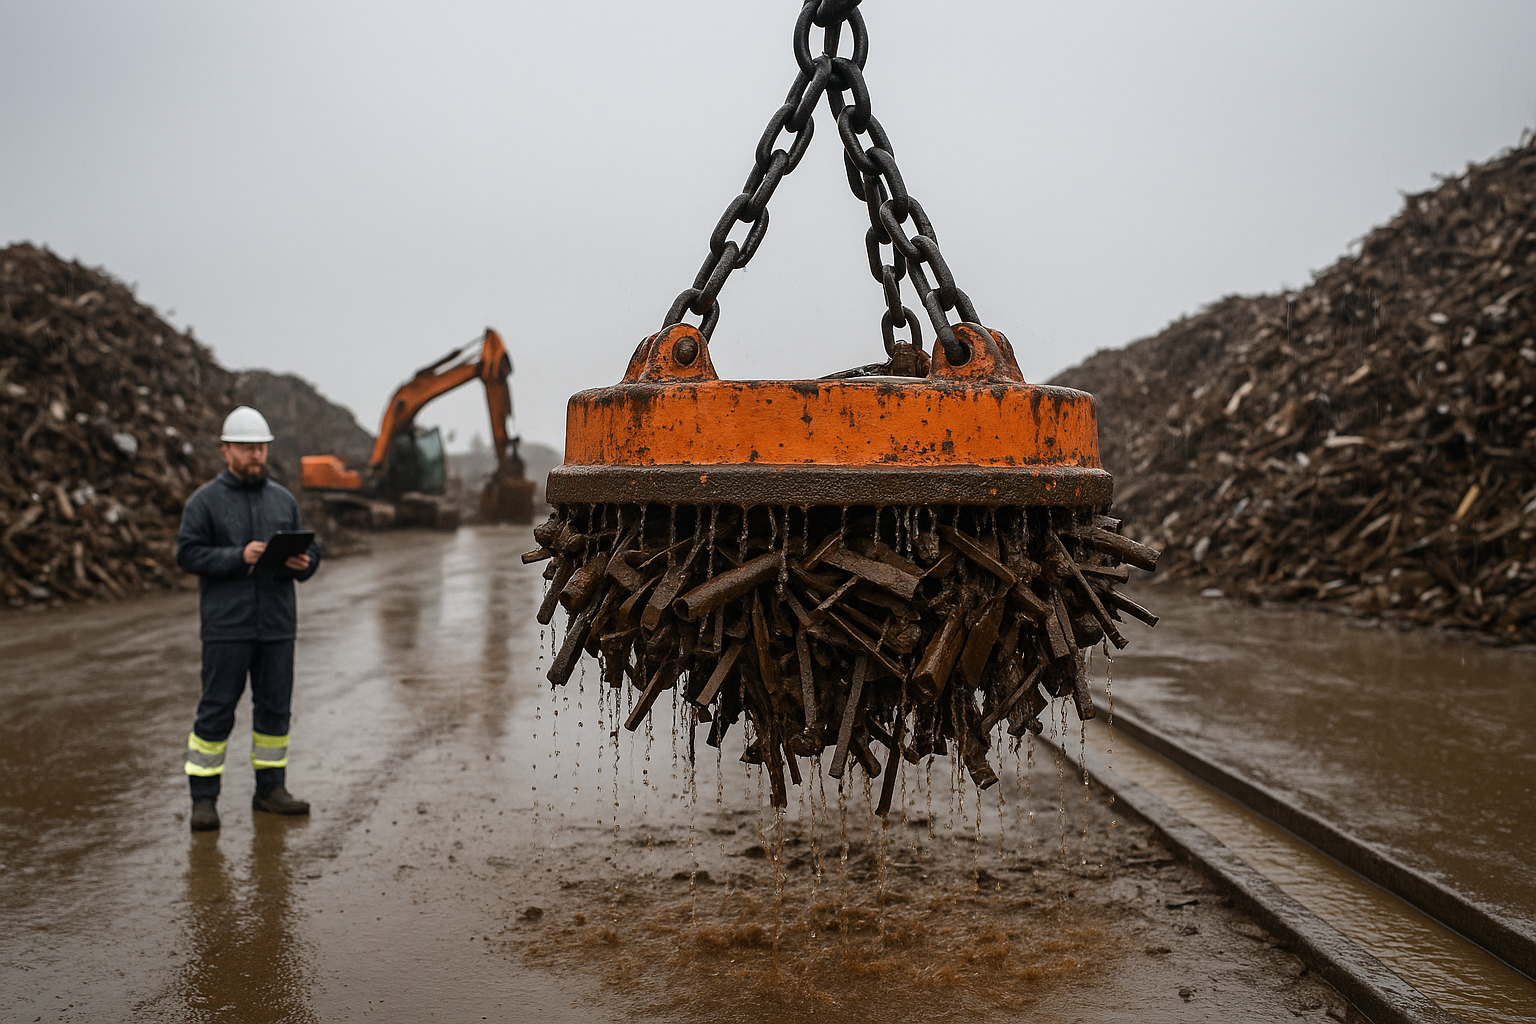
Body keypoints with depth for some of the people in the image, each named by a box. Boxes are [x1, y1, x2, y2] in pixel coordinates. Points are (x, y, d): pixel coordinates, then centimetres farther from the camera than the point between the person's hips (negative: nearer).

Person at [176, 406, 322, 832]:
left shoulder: (283, 499, 14)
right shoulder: (206, 500, 1)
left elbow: (310, 549, 14)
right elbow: (188, 553, -7)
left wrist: (302, 563, -9)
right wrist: (239, 557, -19)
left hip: (277, 625, 4)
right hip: (226, 625, -4)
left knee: (275, 706, 9)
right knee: (216, 710, -2)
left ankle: (271, 788, 20)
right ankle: (204, 798, 7)